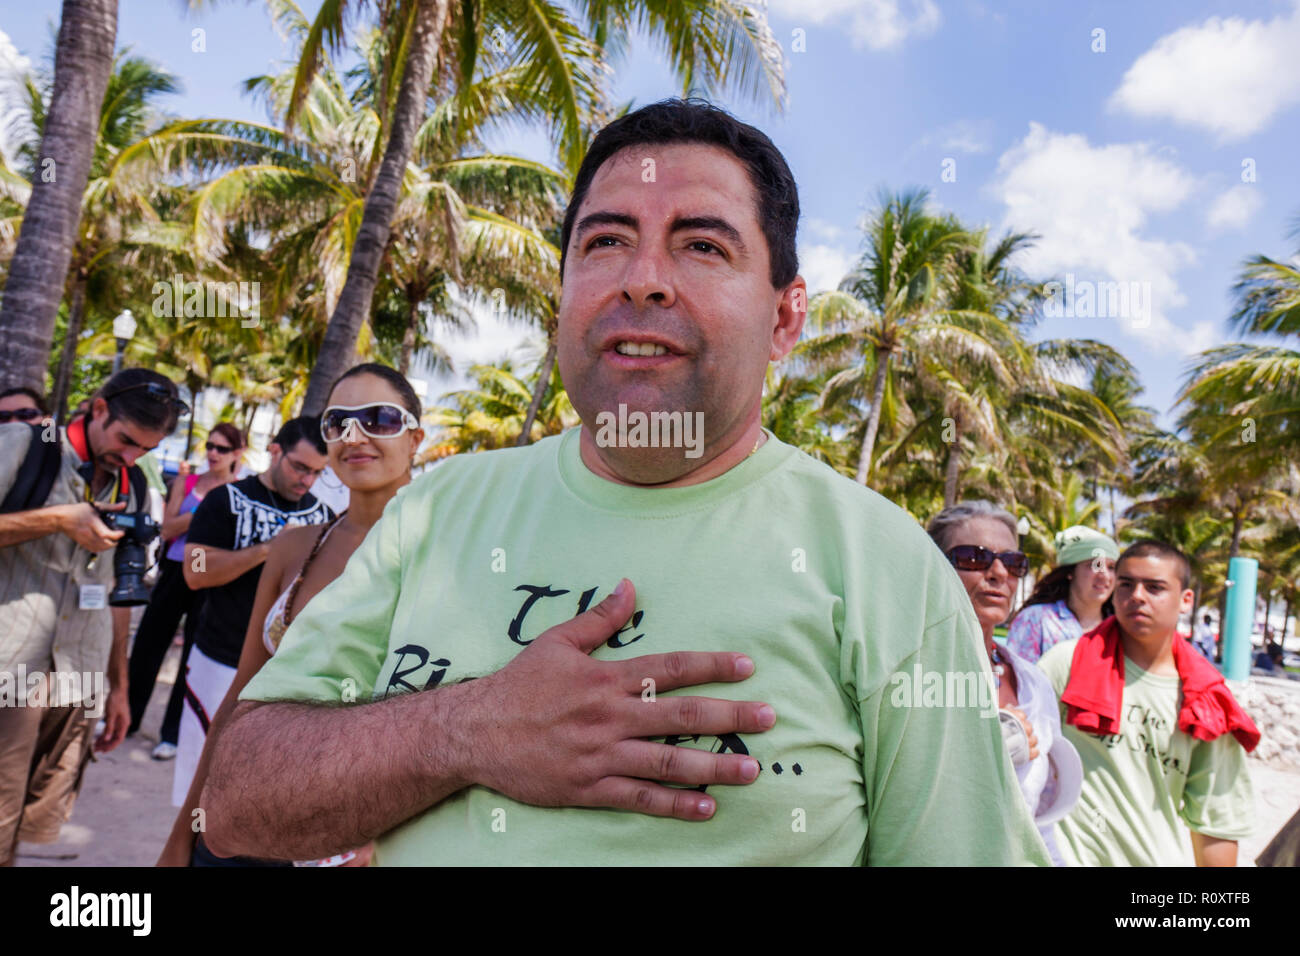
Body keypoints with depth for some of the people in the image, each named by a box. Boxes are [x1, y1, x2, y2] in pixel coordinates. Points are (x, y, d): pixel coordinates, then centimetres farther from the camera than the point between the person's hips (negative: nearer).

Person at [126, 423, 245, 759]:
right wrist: (201, 512, -15)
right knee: (146, 647, 10)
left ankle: (172, 734, 14)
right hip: (174, 571, 3)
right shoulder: (186, 482, 6)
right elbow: (167, 529, -2)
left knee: (193, 658, 3)